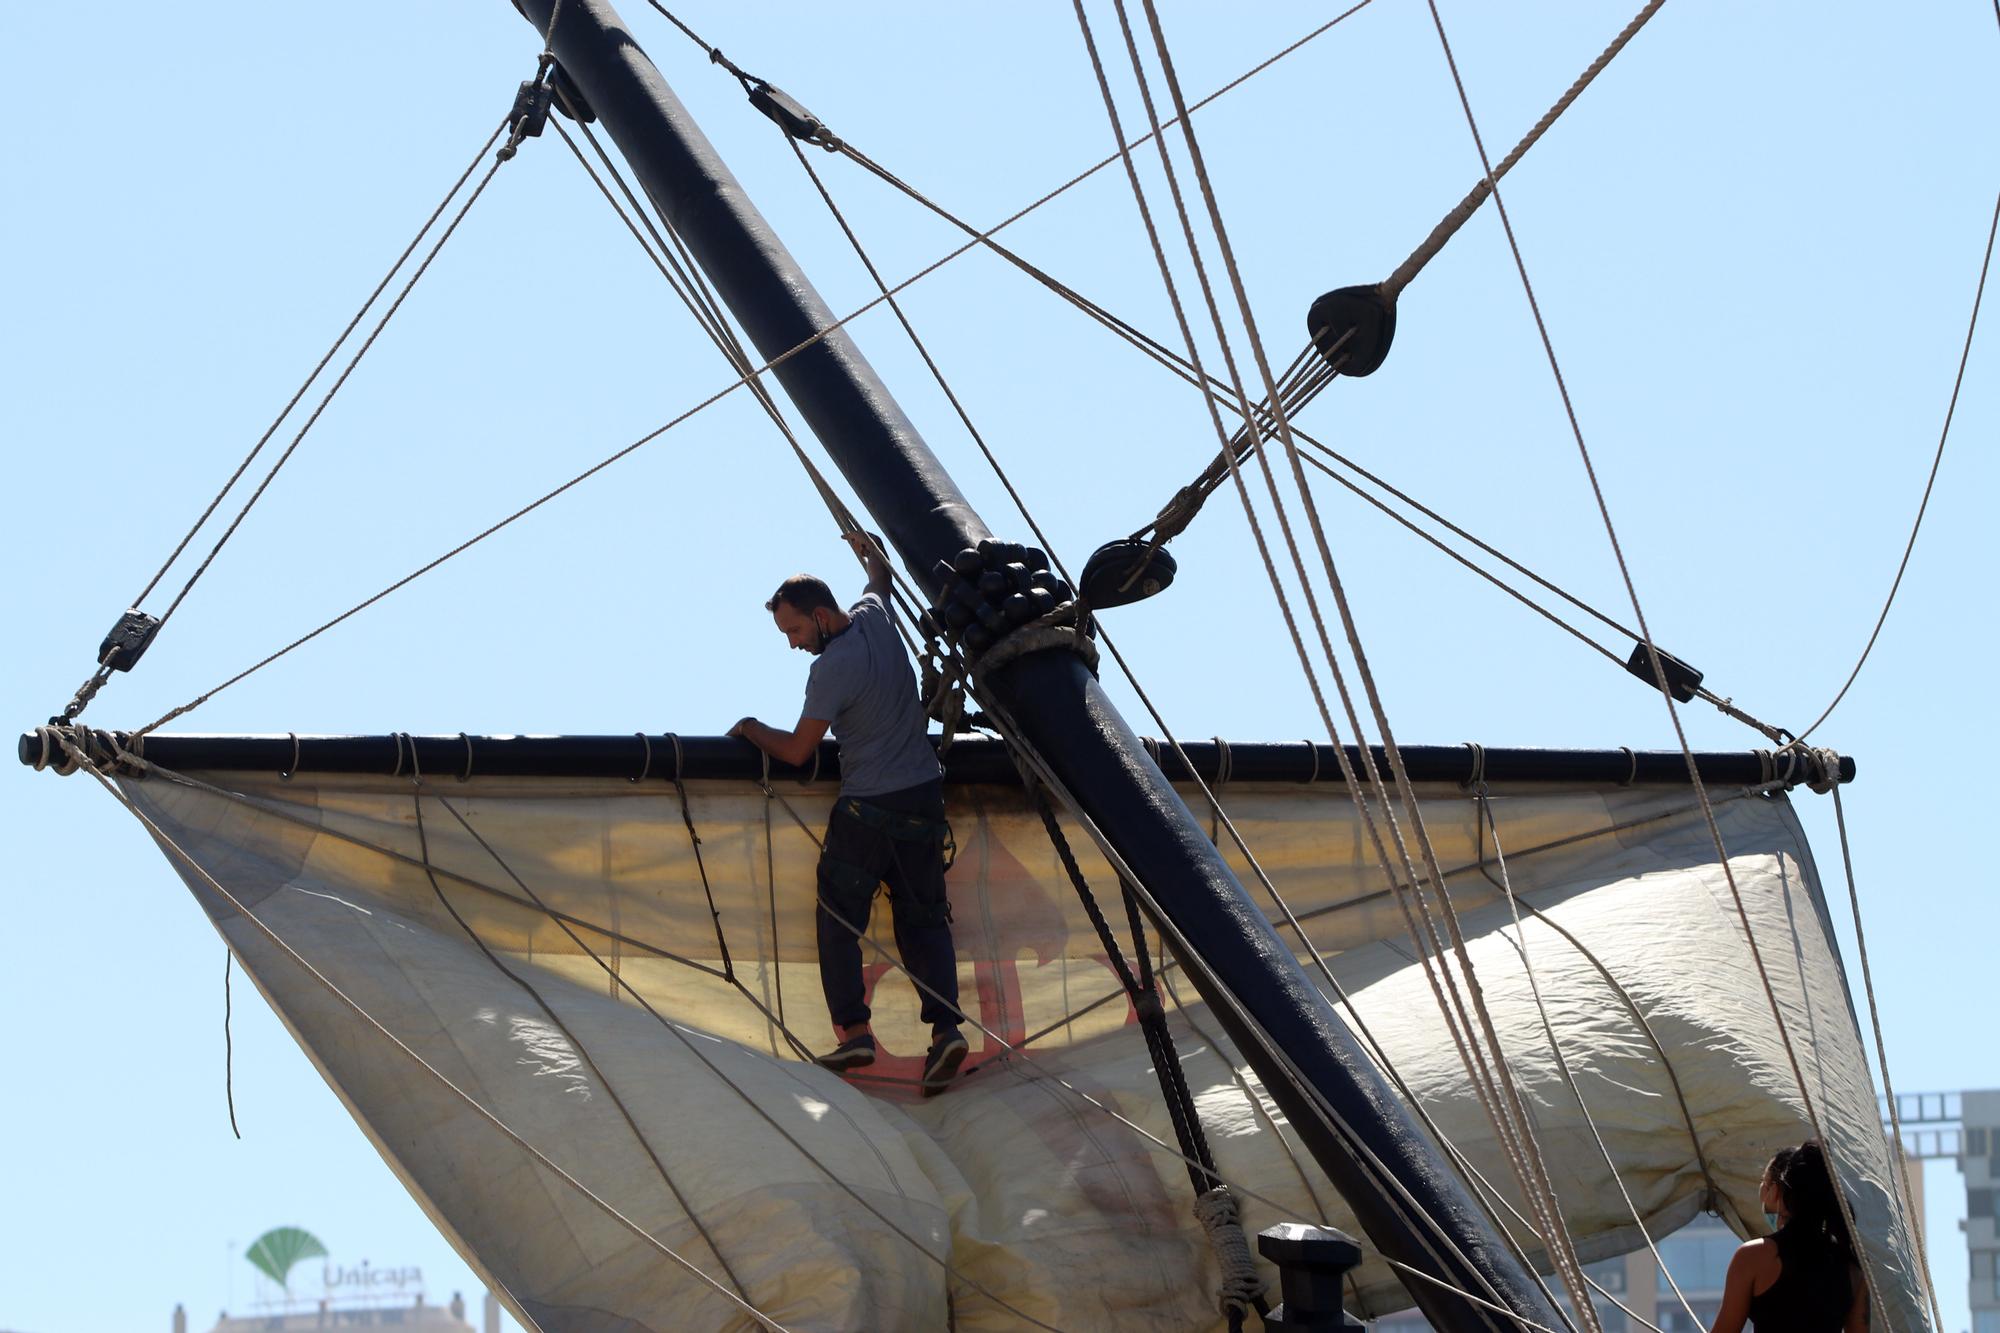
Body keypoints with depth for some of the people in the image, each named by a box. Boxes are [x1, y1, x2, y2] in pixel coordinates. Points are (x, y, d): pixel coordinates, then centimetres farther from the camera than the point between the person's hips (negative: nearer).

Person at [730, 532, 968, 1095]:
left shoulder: (831, 668, -18)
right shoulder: (874, 617, 3)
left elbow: (797, 750, -13)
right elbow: (880, 580, 30)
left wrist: (750, 727, 5)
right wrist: (869, 551, 51)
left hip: (867, 807, -7)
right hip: (925, 795, 7)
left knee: (839, 916, 4)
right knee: (923, 918, 7)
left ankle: (853, 1031, -4)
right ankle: (946, 1026, -7)